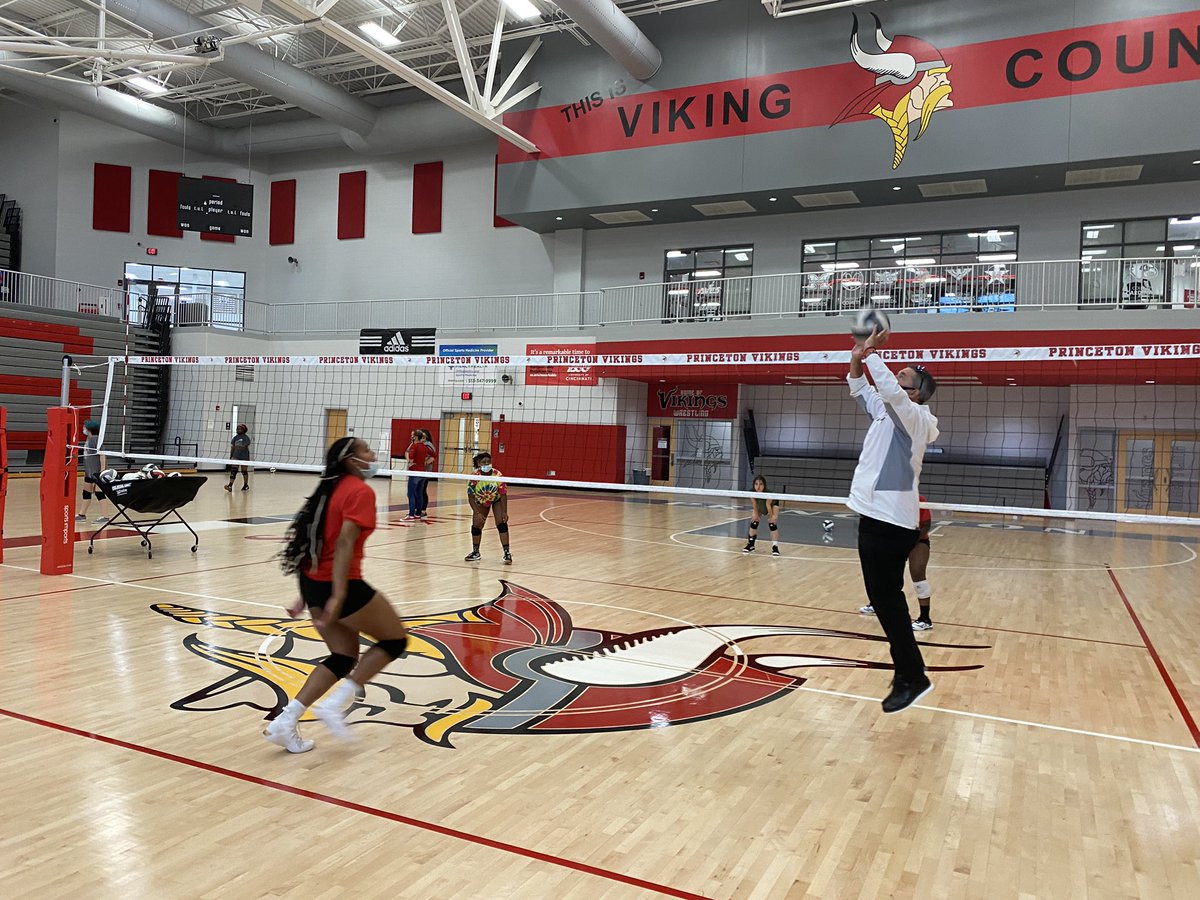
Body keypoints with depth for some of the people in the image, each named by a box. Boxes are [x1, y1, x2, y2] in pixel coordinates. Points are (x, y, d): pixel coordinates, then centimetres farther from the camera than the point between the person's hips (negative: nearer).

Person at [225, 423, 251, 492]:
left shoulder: (246, 438, -5)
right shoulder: (235, 437, 10)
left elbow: (246, 446, -13)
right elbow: (232, 447, 15)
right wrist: (231, 457, 15)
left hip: (244, 457, -4)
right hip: (236, 456, 4)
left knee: (244, 471, 8)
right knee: (233, 471, -9)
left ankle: (246, 485, 24)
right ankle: (230, 486, -17)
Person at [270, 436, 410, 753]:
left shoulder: (333, 488, 15)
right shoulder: (361, 491, -11)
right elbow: (345, 543, -22)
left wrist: (308, 596, 23)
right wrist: (338, 597, -27)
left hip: (312, 582, 9)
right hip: (341, 586, -9)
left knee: (344, 658, 18)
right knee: (395, 639, 9)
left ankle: (284, 723, 12)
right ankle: (335, 704, 2)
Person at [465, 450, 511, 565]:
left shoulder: (497, 475, -32)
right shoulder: (474, 476, -29)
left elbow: (503, 494, -23)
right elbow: (471, 497, -21)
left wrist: (504, 512, -27)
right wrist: (477, 513, -28)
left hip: (497, 500, -2)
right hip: (480, 501, 2)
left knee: (501, 523, -17)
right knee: (476, 525, -1)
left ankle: (507, 553, -11)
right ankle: (476, 553, 22)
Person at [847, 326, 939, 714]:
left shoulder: (912, 415, -10)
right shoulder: (886, 412, 14)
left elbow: (889, 388, -29)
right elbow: (860, 390, 25)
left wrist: (871, 351, -18)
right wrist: (857, 359, 8)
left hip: (890, 522, -9)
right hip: (877, 517, 9)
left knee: (887, 601, -6)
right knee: (886, 600, 14)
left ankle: (912, 678, 3)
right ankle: (908, 673, 24)